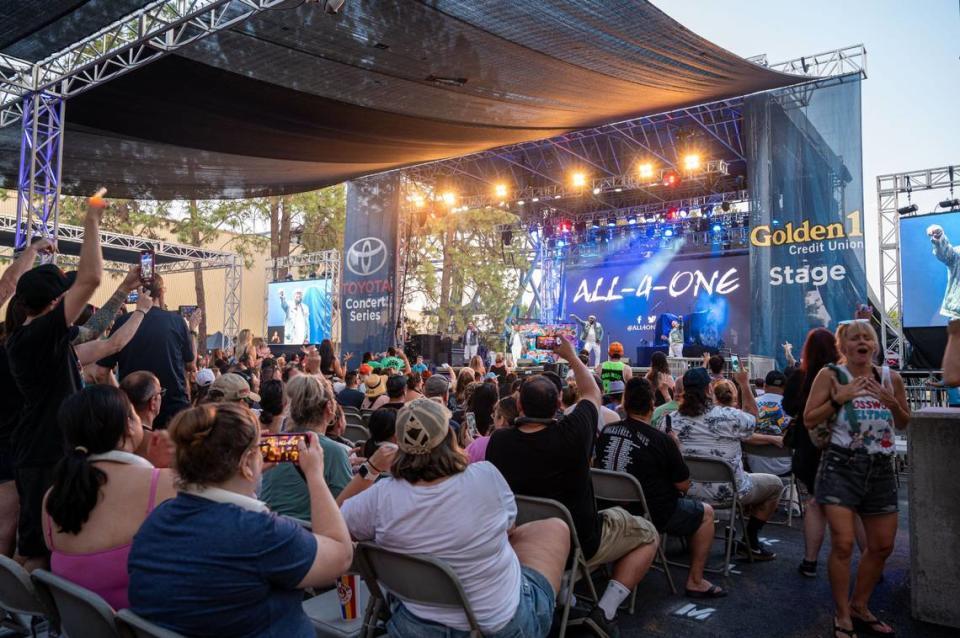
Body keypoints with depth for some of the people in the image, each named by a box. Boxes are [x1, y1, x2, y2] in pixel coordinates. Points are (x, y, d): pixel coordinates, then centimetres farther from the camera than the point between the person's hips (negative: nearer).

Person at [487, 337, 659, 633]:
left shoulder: (498, 442, -19)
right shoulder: (572, 433, -27)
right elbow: (592, 393, -6)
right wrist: (571, 355, 10)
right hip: (579, 541, -4)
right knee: (648, 535, 18)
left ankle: (559, 594, 27)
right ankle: (605, 610, 4)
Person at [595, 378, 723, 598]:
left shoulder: (606, 431, -5)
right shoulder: (662, 441, -19)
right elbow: (683, 485, -9)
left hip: (611, 508, 6)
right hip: (651, 514, -6)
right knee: (706, 512, 16)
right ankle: (695, 581, 19)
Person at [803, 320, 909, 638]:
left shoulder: (891, 378, 7)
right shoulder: (831, 375, -4)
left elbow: (906, 424, 15)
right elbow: (809, 420, -6)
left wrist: (892, 403, -4)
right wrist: (839, 398, -17)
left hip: (881, 469, 5)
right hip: (842, 466, -5)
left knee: (882, 546, 12)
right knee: (843, 543, -10)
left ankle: (860, 607, 33)